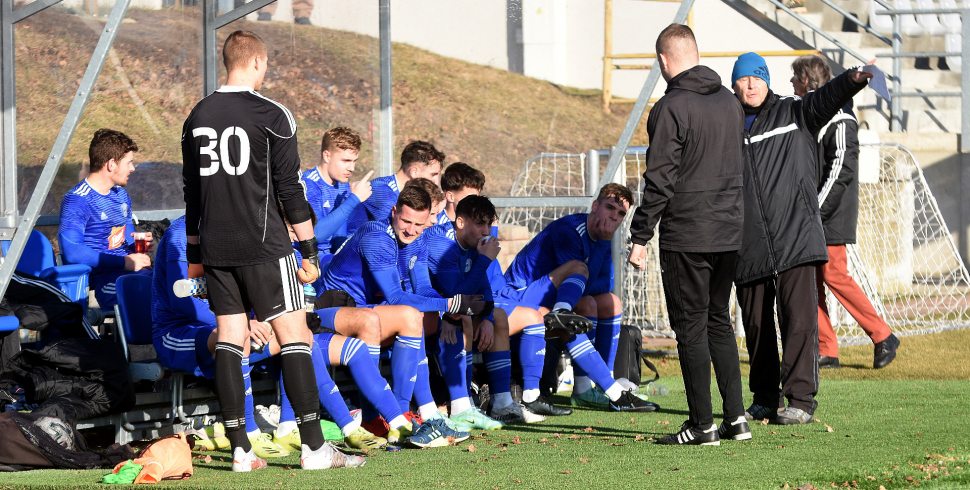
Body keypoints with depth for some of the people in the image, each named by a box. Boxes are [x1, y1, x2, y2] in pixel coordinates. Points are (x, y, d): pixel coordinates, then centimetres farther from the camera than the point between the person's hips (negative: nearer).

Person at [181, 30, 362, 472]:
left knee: (229, 340, 7)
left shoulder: (197, 117, 9)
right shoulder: (272, 116, -8)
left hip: (215, 249, 6)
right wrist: (310, 251, -2)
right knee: (294, 337, -3)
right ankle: (314, 447, -6)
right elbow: (290, 190, -8)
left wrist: (194, 252, 21)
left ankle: (240, 450, 3)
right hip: (263, 248, -6)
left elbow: (191, 190, 14)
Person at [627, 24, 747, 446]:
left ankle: (702, 424, 0)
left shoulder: (672, 107, -13)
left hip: (686, 236, -7)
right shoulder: (729, 102, 10)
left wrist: (640, 237, -10)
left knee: (691, 327, -1)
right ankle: (735, 417, 12)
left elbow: (660, 179, -15)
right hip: (729, 233, 7)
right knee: (719, 321, 16)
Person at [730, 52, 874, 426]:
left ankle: (801, 400, -11)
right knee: (756, 325, 8)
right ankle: (765, 399, 20)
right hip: (748, 248, 4)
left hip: (795, 238, -4)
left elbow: (827, 98, -12)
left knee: (799, 318, -11)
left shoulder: (794, 114, 7)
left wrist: (853, 79, -35)